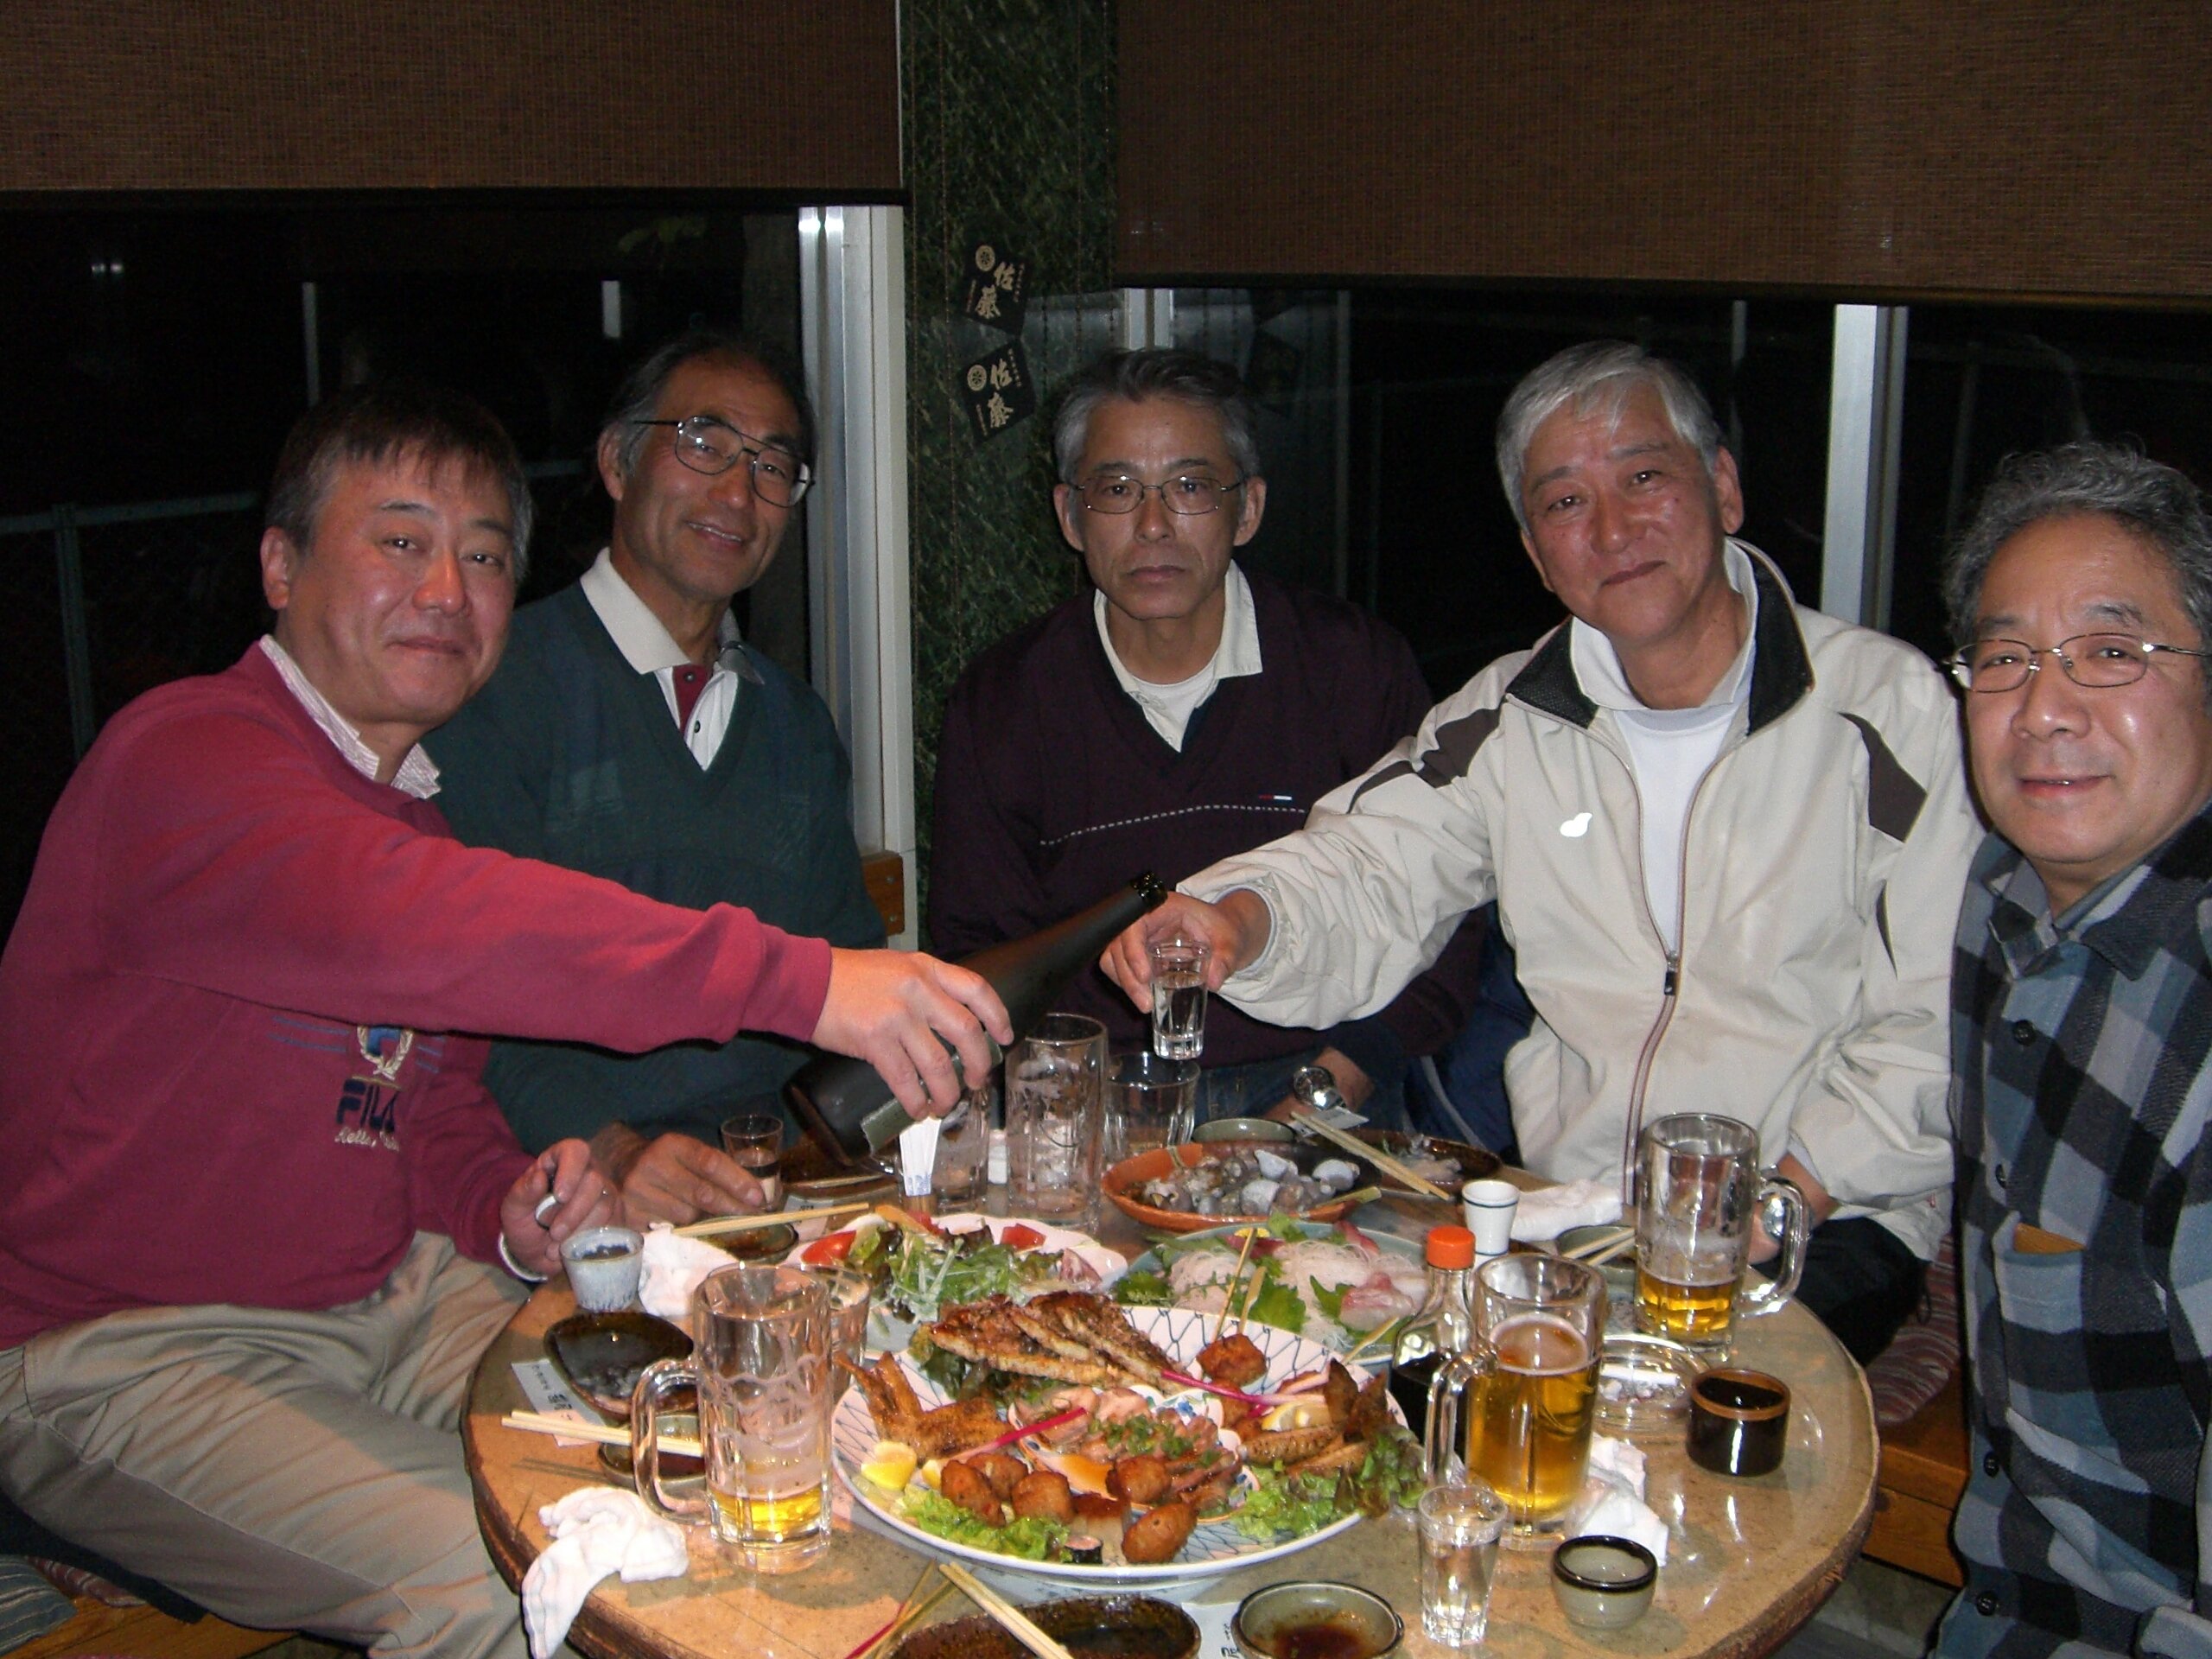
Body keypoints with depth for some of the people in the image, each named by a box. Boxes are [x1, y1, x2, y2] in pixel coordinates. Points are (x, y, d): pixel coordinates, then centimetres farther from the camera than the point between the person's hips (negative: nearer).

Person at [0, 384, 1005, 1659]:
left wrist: (511, 1218, -6)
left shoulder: (409, 808, 13)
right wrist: (798, 980, -46)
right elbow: (407, 927, -39)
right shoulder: (188, 755, -18)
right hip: (122, 1353, -7)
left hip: (387, 1294, 8)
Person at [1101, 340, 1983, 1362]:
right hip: (1565, 1199, 4)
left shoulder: (1889, 708, -3)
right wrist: (1240, 919, -21)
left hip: (1823, 1222, -3)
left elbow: (1936, 1023, -6)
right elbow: (1366, 880, 3)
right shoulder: (1510, 720, 9)